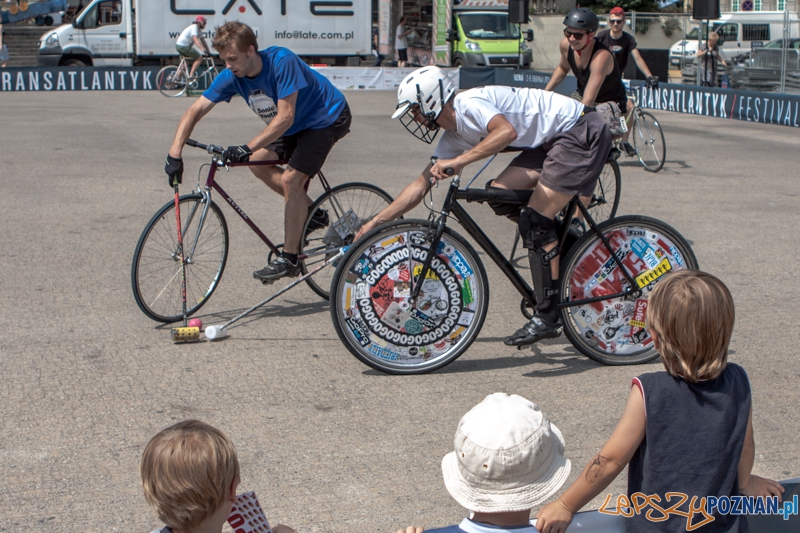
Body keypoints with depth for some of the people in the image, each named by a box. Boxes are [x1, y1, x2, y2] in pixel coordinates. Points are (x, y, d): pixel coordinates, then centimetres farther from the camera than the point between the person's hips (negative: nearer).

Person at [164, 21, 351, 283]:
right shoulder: (232, 76, -13)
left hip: (328, 118, -8)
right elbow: (195, 110, -14)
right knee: (259, 164, 2)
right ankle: (313, 214, 14)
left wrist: (247, 148, -41)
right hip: (297, 124, 8)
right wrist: (174, 153, -26)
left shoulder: (281, 62, -33)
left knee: (291, 179, -18)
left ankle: (289, 259, -9)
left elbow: (285, 117, -34)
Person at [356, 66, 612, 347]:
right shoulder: (454, 137, 9)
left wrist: (457, 162, -35)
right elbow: (421, 184, 12)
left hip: (585, 131, -9)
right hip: (552, 141, 9)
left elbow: (507, 131, -36)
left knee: (534, 220, -13)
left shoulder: (469, 104, -18)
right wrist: (374, 223, 9)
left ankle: (549, 316, -8)